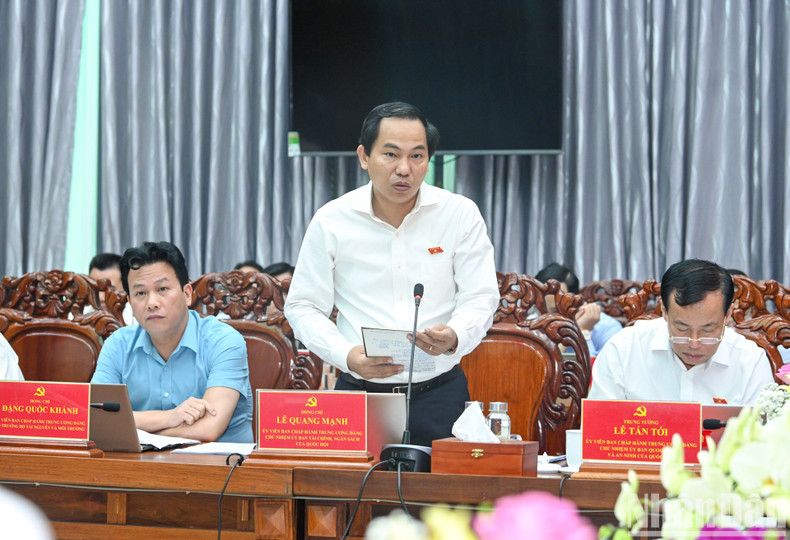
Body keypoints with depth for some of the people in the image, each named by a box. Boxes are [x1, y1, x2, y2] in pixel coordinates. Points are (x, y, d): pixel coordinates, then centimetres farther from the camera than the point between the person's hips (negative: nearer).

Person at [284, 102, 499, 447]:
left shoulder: (461, 215, 1)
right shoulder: (331, 221, 1)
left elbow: (480, 298, 1)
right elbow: (303, 307, 5)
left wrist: (453, 337, -22)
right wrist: (347, 355, -13)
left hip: (439, 396, 0)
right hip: (358, 394, 0)